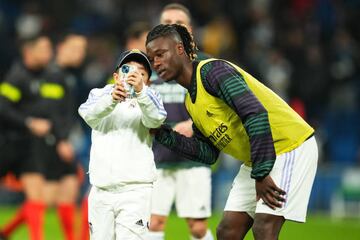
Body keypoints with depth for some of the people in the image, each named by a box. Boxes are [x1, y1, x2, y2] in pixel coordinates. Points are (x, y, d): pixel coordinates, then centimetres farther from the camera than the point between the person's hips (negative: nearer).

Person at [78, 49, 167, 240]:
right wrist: (111, 99, -32)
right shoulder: (100, 95, 12)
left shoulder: (149, 99, 7)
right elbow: (88, 114, -11)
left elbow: (156, 119, -16)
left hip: (134, 190, -3)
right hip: (101, 190, 3)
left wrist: (140, 91, -35)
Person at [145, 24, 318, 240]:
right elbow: (208, 154, 11)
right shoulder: (192, 103, 11)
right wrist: (163, 134, 3)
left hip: (289, 146, -9)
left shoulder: (211, 70, -17)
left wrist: (261, 174, -27)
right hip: (256, 160, 9)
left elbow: (256, 114, -26)